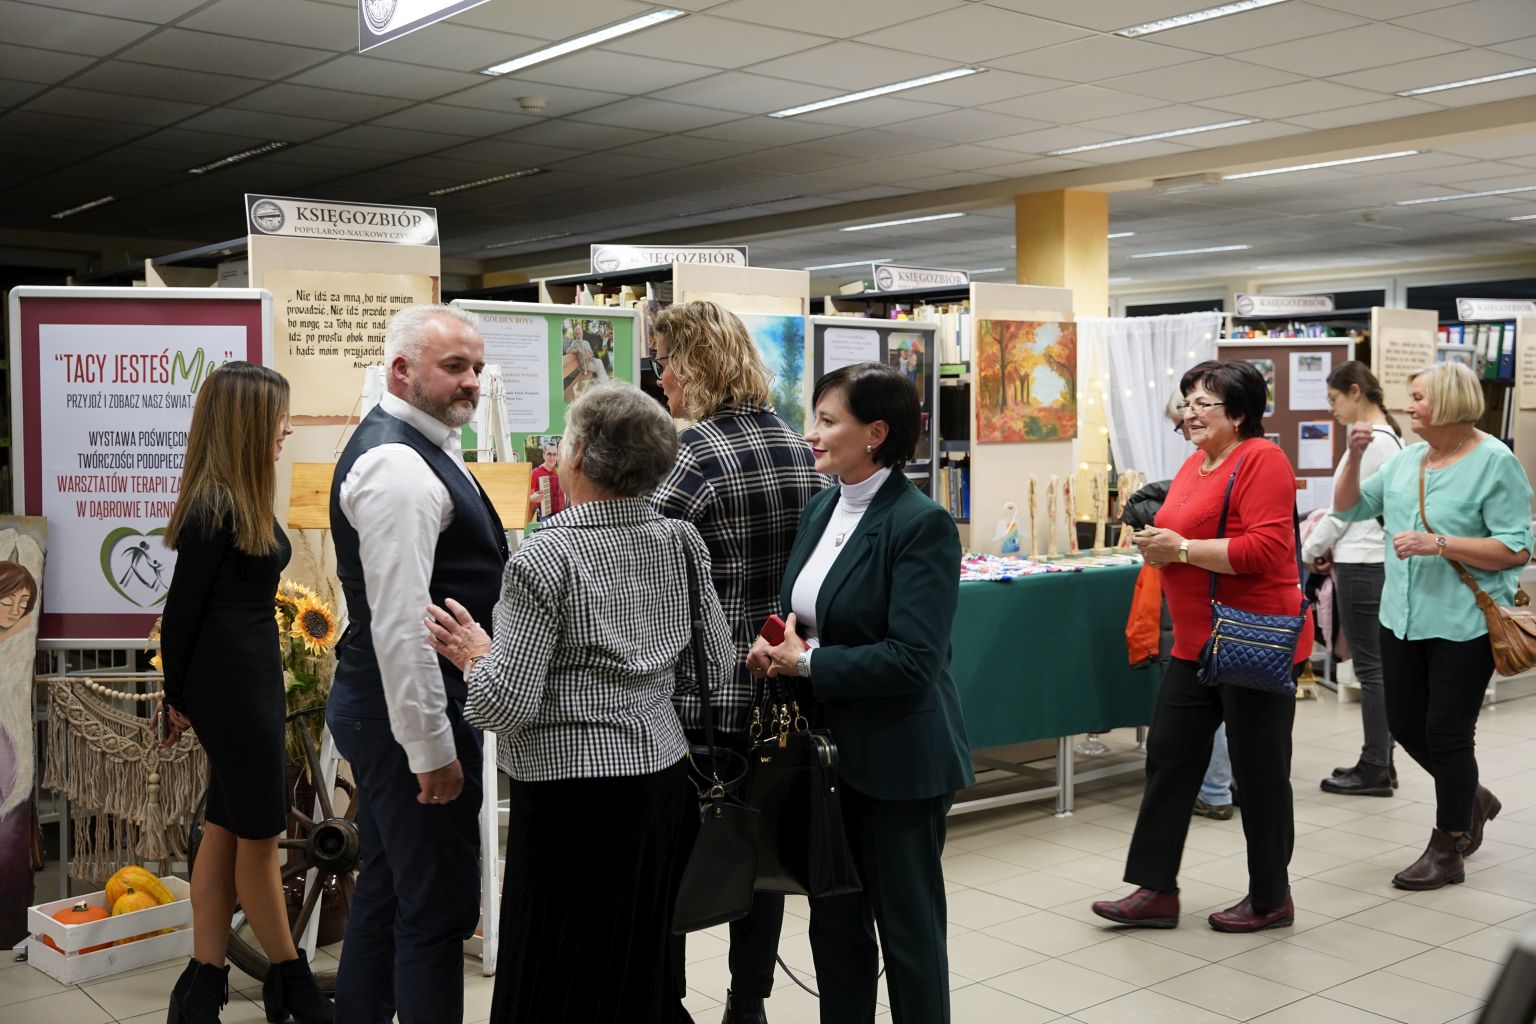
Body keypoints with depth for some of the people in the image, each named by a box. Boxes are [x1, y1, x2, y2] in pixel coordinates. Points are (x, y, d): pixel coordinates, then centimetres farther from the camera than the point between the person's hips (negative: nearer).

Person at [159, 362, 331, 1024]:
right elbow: (180, 609, -11)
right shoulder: (214, 509, -18)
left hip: (252, 679, 9)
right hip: (231, 686, -9)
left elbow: (243, 596, 8)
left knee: (226, 830, 14)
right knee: (260, 837, 5)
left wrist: (186, 696, 9)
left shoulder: (245, 503, 9)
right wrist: (178, 697, -1)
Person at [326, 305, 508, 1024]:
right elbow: (399, 622, -24)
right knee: (436, 909, -2)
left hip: (391, 712, 11)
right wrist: (432, 747, -22)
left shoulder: (417, 449, 14)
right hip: (411, 714, -11)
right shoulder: (397, 463, -19)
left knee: (386, 890, 19)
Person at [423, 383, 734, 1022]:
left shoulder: (547, 557, -17)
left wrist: (475, 656, 0)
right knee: (643, 964, 20)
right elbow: (715, 666, 8)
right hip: (664, 776, 7)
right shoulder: (680, 543, 1)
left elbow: (507, 704, -18)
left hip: (575, 791, -6)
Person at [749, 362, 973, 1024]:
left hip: (896, 763, -7)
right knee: (834, 921, 18)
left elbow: (911, 660, -23)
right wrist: (778, 647, -6)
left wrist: (807, 663, -17)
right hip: (826, 747, 7)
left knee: (907, 928, 8)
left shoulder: (921, 523, -17)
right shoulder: (823, 507, 7)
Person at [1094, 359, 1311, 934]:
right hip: (1197, 643, 9)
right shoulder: (1195, 464, 12)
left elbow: (1269, 547, -24)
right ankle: (1156, 890, 16)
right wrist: (1158, 546, 2)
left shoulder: (1260, 460, -14)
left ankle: (1271, 898, 21)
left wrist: (1182, 548, -20)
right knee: (1168, 756, 8)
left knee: (1259, 770, 5)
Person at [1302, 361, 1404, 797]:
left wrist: (1310, 551, -1)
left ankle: (1375, 770, 4)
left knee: (1370, 667, -3)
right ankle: (1380, 762, 20)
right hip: (1380, 560, 10)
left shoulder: (1367, 441, -17)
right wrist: (1332, 546, 15)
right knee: (1378, 666, 13)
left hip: (1363, 565, -10)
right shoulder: (1390, 437, 13)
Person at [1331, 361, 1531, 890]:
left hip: (1463, 623, -7)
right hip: (1403, 618, 7)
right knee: (1406, 726, 13)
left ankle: (1447, 850, 17)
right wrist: (1354, 456, 0)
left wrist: (1438, 544, -22)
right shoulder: (1407, 460, 9)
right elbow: (1349, 507, 15)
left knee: (1446, 732, 1)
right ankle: (1471, 800, 39)